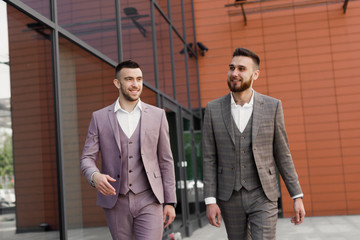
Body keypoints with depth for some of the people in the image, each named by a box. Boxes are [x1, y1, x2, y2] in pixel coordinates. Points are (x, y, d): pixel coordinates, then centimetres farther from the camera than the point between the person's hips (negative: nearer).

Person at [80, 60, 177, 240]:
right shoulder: (99, 117, 3)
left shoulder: (157, 115, 3)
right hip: (115, 202, 1)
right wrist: (95, 176, -24)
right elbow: (87, 159, 0)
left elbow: (166, 161, 5)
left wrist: (170, 202, 2)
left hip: (148, 201, -1)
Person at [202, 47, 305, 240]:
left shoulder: (272, 106, -4)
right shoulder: (213, 109, -2)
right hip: (230, 198, 2)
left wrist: (297, 197, -1)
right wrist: (210, 201, -7)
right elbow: (210, 159, -1)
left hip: (262, 197, -1)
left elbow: (282, 155, 1)